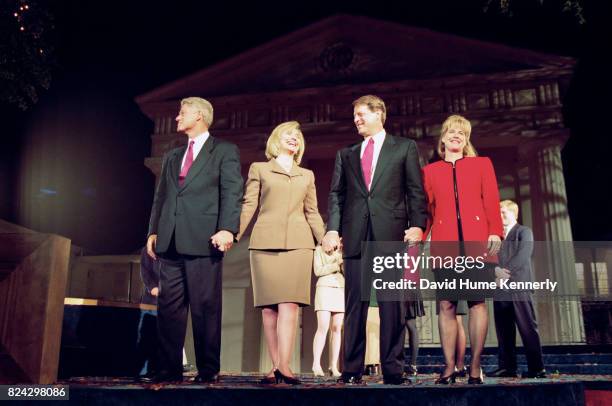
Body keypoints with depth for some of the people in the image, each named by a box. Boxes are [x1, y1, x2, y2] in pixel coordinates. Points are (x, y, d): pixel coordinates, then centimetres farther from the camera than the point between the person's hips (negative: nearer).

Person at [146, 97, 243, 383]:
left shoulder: (225, 151, 7)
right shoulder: (172, 157, 25)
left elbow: (232, 193, -4)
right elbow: (160, 197, 21)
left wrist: (227, 229, -17)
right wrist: (153, 231, 10)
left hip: (203, 241, -6)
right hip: (171, 242, 6)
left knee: (206, 307, -2)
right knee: (169, 307, 5)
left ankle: (208, 370, 7)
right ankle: (169, 368, 12)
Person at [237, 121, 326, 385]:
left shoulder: (307, 175, 23)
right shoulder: (259, 169, 15)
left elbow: (312, 213, 20)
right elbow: (248, 205, 7)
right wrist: (233, 234, -6)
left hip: (298, 243, 1)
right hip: (265, 243, -1)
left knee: (289, 306, -10)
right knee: (269, 307, -2)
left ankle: (284, 366, -14)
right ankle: (276, 366, 3)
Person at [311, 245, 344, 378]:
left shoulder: (343, 251, 13)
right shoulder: (319, 249, 4)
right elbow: (318, 271, -5)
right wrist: (337, 265, -14)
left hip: (341, 291, 4)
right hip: (325, 290, -3)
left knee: (337, 329, -2)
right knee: (323, 328, -15)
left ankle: (334, 366, 0)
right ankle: (316, 365, -13)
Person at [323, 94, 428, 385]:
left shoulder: (405, 147, 12)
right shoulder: (346, 154, 20)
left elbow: (415, 191, 5)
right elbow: (336, 195, 13)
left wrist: (417, 224, -9)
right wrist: (332, 229, -2)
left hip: (391, 233, -2)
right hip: (355, 235, 3)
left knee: (392, 304, -1)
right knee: (354, 304, 2)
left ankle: (392, 369, 6)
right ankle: (352, 369, 8)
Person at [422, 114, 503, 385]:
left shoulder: (482, 164, 16)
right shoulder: (430, 171, 17)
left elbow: (492, 202, 6)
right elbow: (426, 209, 12)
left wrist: (495, 232, -8)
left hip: (476, 243, 0)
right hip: (445, 244, 1)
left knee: (477, 302, -1)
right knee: (446, 305, -1)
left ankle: (475, 367, 6)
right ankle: (449, 367, 4)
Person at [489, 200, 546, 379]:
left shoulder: (524, 232, 7)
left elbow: (523, 255, -9)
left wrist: (506, 271, -15)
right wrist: (496, 270, -10)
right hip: (500, 288, 5)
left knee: (527, 328, -6)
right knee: (504, 330, 5)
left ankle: (537, 368, -2)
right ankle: (507, 366, 10)